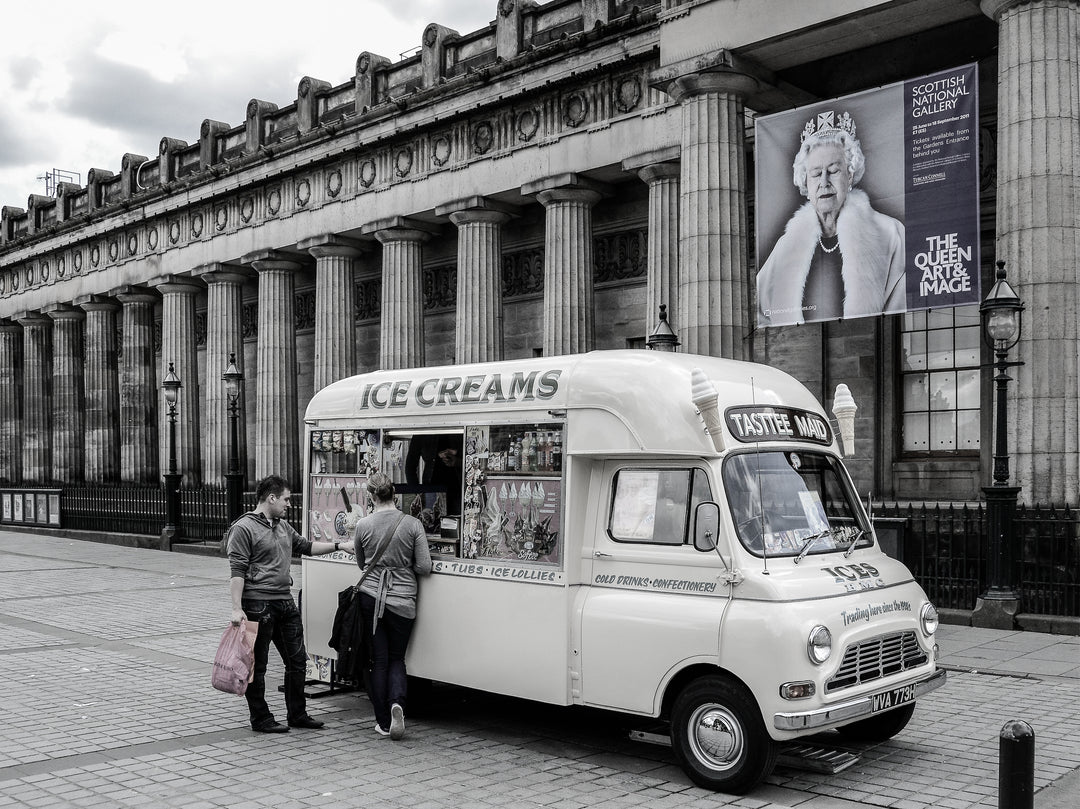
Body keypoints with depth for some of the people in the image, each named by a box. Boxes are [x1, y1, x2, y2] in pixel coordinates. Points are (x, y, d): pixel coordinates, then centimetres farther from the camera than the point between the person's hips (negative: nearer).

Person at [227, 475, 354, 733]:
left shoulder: (283, 526, 15)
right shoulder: (244, 528, -10)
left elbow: (306, 546, 28)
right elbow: (237, 572, -14)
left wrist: (339, 546, 21)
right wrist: (237, 609, -19)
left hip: (286, 602, 9)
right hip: (258, 604, -8)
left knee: (297, 661, 12)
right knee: (257, 666, 3)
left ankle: (297, 714, 23)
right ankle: (260, 719, 13)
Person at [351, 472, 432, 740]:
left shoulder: (363, 526, -3)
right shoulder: (413, 524, -8)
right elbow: (424, 567, -6)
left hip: (371, 597, 1)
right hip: (402, 600, -1)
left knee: (378, 659, 9)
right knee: (397, 658, 14)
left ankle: (383, 722, 10)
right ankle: (397, 703, -13)